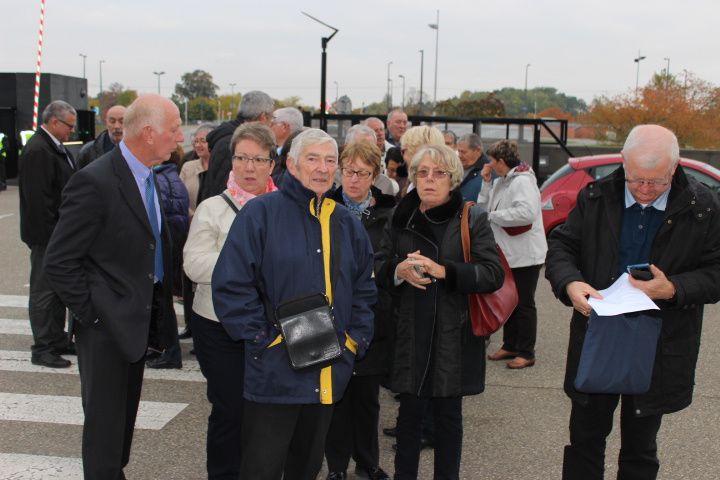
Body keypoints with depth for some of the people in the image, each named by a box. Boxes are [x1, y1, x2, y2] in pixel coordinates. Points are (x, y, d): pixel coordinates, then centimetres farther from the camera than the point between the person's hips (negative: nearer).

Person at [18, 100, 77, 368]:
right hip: (47, 235, -10)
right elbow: (39, 199, -23)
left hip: (59, 234, 10)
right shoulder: (37, 151, -19)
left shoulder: (55, 147, 12)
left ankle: (58, 340, 29)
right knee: (43, 291, -1)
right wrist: (53, 234, -22)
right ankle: (42, 349, 8)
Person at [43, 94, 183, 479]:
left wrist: (159, 310, 10)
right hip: (107, 327, -8)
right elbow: (59, 262, -19)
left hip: (139, 322, 8)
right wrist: (91, 314, -16)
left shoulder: (148, 177, 6)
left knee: (125, 417, 21)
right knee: (105, 424, 5)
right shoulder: (95, 183, -21)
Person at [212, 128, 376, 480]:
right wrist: (263, 338, -14)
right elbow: (231, 285, -12)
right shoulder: (260, 212, -9)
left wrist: (355, 339, 5)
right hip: (275, 369, -5)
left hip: (329, 371, 5)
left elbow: (364, 289, 16)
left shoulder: (346, 222, 10)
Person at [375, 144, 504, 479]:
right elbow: (378, 268, 11)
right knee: (410, 413, 7)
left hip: (454, 336, -2)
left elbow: (494, 274, -10)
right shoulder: (401, 218, 8)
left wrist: (444, 271, -21)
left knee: (448, 415, 9)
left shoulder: (473, 219, -2)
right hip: (411, 335, 2)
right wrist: (399, 271, -12)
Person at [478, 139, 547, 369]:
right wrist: (486, 182, 1)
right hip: (507, 253, 9)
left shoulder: (522, 181, -18)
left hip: (525, 254, -9)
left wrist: (494, 216, -21)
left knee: (524, 304, -1)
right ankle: (510, 346, 29)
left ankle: (526, 353, 8)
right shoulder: (501, 181, 11)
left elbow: (527, 212, -32)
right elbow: (484, 207, 11)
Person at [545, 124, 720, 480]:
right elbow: (561, 245, 1)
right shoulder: (596, 197, -3)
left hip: (659, 351, -1)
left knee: (640, 448, 15)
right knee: (585, 437, 14)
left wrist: (673, 289, -24)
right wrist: (570, 283, -20)